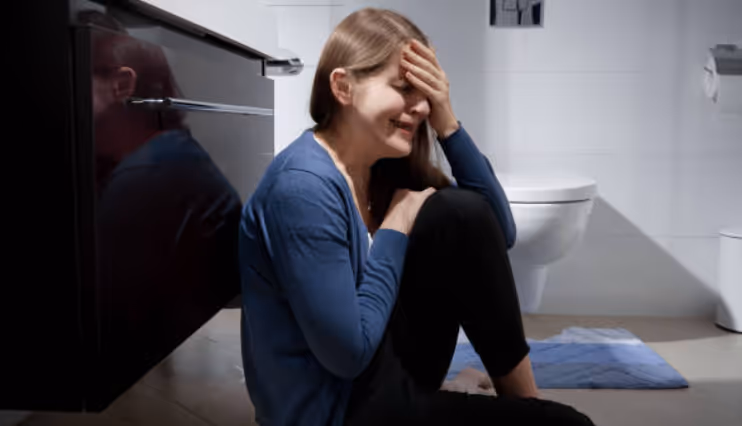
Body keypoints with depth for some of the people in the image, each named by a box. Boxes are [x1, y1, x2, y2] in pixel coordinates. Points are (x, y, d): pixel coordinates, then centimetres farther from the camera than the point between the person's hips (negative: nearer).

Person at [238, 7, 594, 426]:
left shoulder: (383, 168, 0)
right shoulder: (304, 187, -26)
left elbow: (499, 234, -1)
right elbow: (348, 351, -25)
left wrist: (448, 124, -10)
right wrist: (395, 230, -18)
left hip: (380, 374, 8)